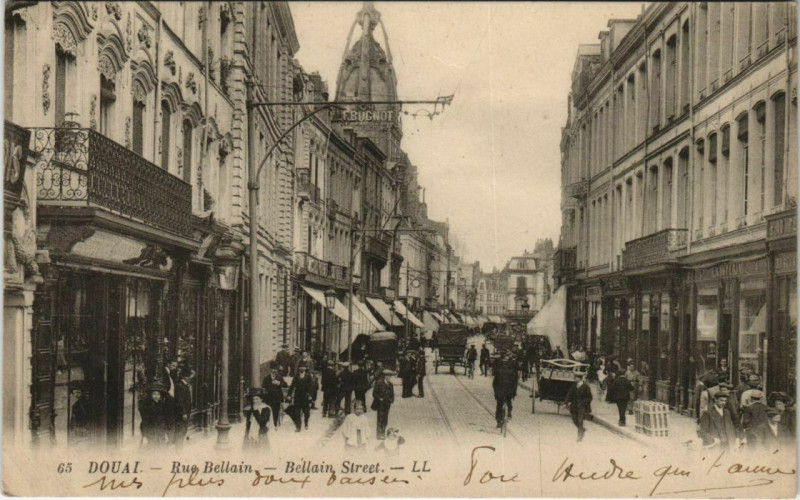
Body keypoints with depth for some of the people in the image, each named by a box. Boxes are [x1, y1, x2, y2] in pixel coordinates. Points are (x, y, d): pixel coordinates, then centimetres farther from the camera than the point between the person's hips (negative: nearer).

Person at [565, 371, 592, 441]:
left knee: (580, 421, -8)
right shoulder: (574, 386, 3)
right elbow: (569, 394, 10)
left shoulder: (585, 386, -11)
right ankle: (583, 430, 36)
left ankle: (580, 437, 2)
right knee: (575, 421, 10)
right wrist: (568, 401, -5)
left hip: (582, 407, -5)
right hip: (574, 406, 5)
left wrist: (582, 402, -17)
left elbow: (589, 397, -7)